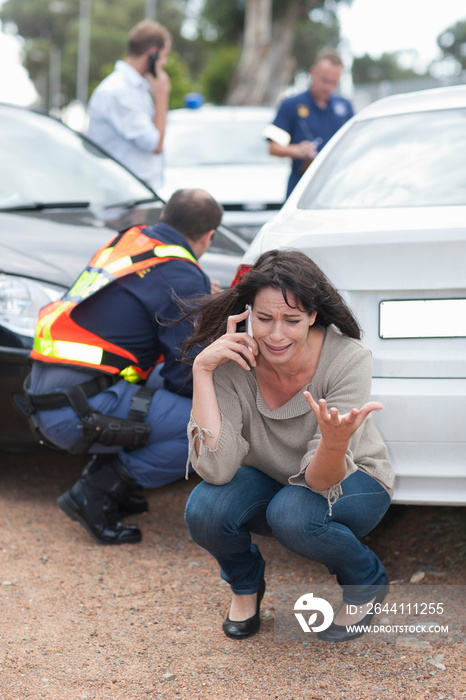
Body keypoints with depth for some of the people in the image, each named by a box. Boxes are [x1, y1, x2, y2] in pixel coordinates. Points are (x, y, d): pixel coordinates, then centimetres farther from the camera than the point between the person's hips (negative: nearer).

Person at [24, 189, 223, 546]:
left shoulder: (129, 240, 14)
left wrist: (202, 301, 39)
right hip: (81, 412, -9)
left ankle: (104, 469, 16)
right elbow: (190, 378, -8)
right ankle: (96, 494, -5)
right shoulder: (182, 277, -10)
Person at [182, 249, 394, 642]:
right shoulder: (231, 360, -23)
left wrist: (335, 443, -54)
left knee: (293, 513, -34)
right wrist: (201, 370, -36)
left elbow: (321, 482, -30)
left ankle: (367, 584, -1)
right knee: (205, 509, -28)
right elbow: (216, 468, -33)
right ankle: (246, 586, 7)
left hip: (351, 482, -2)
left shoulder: (347, 359, -29)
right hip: (268, 481, 2)